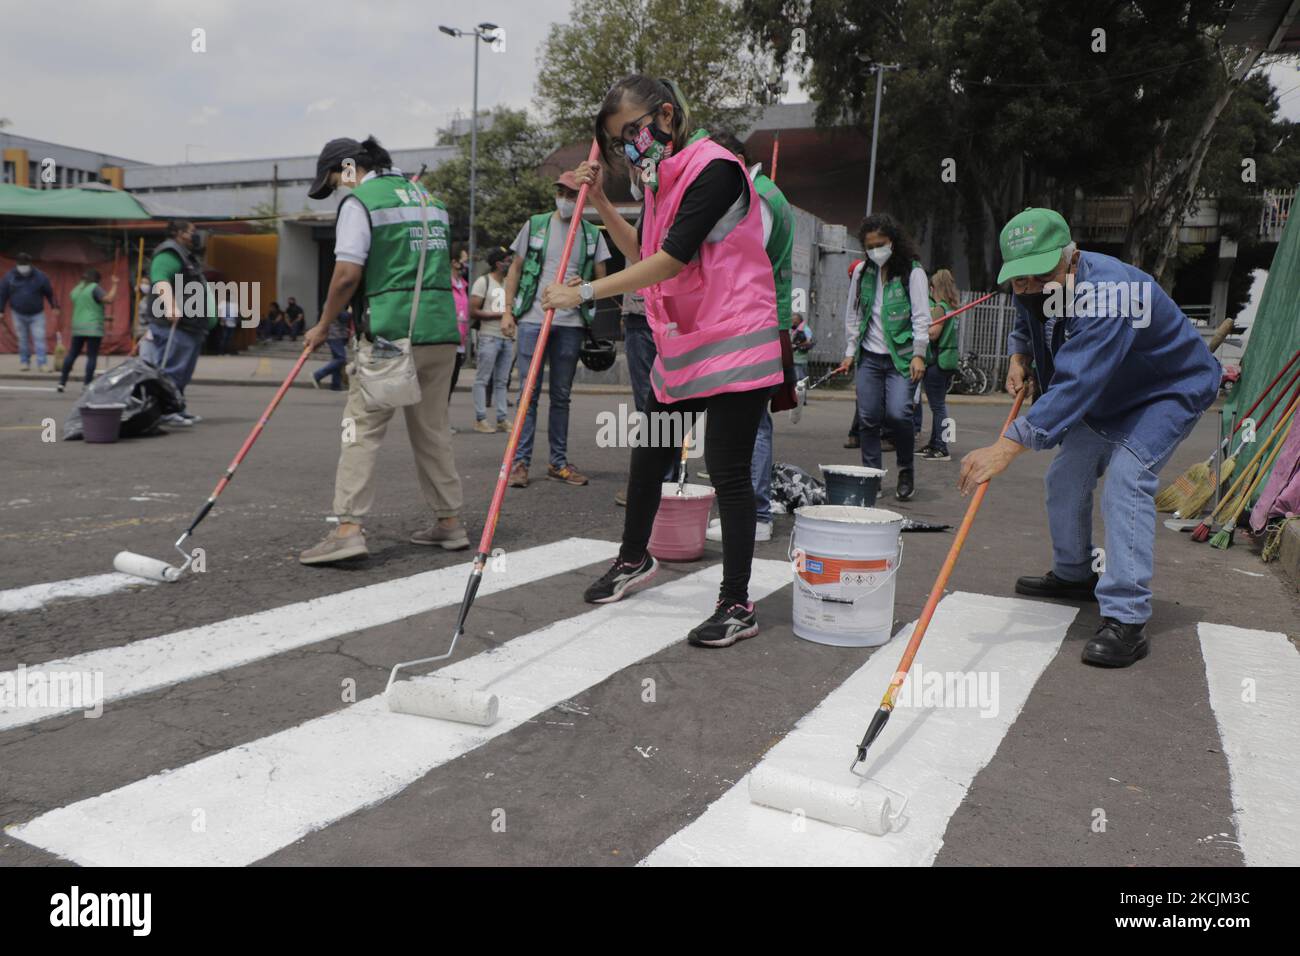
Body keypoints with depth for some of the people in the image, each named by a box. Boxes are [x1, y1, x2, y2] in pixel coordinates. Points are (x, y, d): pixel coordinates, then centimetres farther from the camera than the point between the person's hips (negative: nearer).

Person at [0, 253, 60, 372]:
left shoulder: (40, 276, -6)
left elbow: (50, 293, 2)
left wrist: (55, 308, 1)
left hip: (37, 314, -1)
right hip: (18, 314, 1)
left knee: (39, 338, -9)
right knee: (23, 339, 4)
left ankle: (42, 363, -9)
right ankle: (24, 362, 14)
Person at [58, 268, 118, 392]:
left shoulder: (76, 289, 14)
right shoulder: (94, 288, -7)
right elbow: (109, 299, -18)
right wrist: (114, 285, -8)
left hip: (77, 328, 7)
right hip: (93, 328, -7)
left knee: (72, 354, 15)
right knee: (92, 356, -4)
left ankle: (62, 382, 17)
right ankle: (87, 384, -9)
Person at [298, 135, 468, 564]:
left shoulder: (359, 202, -3)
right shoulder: (428, 197, 20)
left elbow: (348, 275, -11)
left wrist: (323, 326, 0)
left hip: (392, 335, -7)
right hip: (441, 333, 7)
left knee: (362, 429, -4)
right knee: (433, 430, 13)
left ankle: (348, 529, -9)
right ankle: (449, 523, 18)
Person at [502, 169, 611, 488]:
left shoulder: (592, 235, 9)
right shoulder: (536, 225, 6)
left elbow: (602, 280, 12)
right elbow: (515, 269, 10)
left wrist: (584, 287, -11)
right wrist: (508, 310, 2)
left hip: (570, 324, 2)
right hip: (533, 319, -1)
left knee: (561, 395, 9)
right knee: (529, 393, -3)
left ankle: (559, 462, 16)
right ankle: (520, 461, 1)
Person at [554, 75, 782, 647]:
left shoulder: (713, 168, -16)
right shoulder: (661, 180, 13)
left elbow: (671, 260, -23)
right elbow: (642, 254, 19)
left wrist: (586, 293, -22)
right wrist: (601, 202, 9)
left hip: (734, 342, -9)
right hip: (679, 343, 9)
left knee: (728, 472, -7)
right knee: (648, 455, 17)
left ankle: (737, 605, 4)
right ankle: (633, 560, 39)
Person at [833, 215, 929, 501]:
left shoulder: (913, 272, -4)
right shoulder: (862, 272, 8)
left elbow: (921, 316, -7)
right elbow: (853, 314, 15)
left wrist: (918, 354, -15)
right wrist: (850, 351, 12)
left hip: (901, 357, -4)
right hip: (870, 356, 4)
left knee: (897, 413, -17)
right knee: (868, 418, 2)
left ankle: (906, 471, 5)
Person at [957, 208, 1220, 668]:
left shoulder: (1107, 292, -40)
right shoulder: (1035, 291, -12)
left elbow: (1076, 384, -50)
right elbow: (1024, 325, 14)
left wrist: (1007, 446, -58)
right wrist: (1019, 358, -9)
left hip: (1169, 391, -8)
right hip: (1106, 396, 9)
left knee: (1126, 477, -26)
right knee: (1066, 476, 10)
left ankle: (1126, 619, -26)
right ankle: (1075, 575, 32)